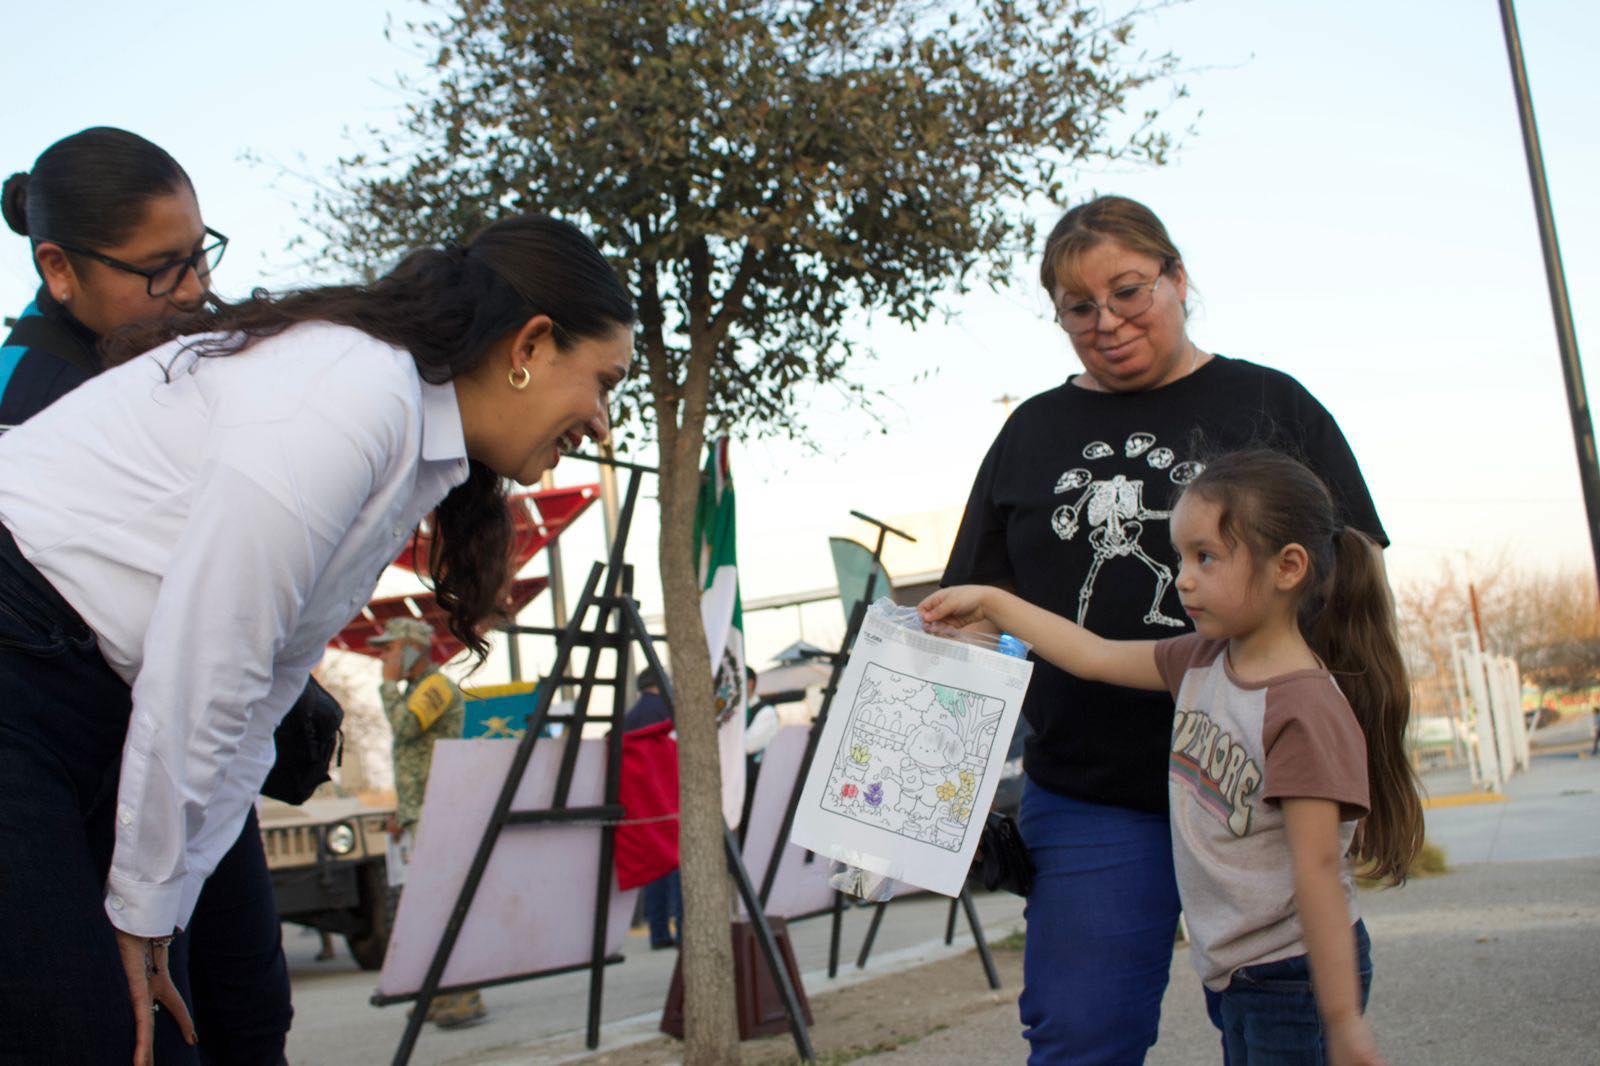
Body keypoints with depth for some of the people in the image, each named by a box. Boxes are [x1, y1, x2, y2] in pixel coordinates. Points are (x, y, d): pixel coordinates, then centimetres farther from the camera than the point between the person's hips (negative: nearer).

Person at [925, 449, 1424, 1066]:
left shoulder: (1305, 709, -23)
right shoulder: (1201, 661, 2)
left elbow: (1318, 867, -23)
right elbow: (1095, 656, 14)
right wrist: (990, 603, 14)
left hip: (1295, 976, -8)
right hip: (1232, 970, 8)